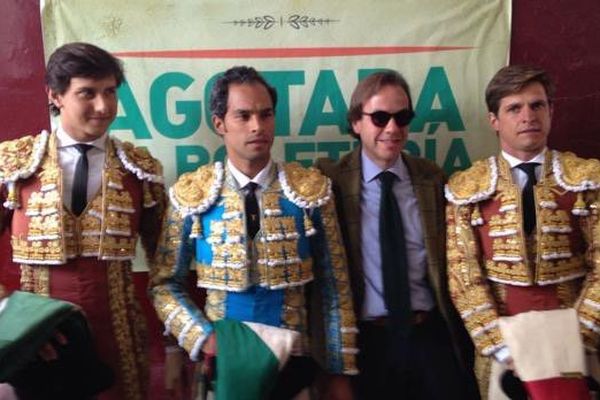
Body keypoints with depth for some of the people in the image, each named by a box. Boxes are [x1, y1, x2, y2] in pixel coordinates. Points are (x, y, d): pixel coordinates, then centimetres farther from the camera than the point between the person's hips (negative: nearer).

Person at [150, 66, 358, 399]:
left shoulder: (311, 189, -6)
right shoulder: (191, 194, -6)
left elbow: (335, 285, -2)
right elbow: (165, 284, 1)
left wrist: (339, 372, -2)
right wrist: (202, 337, -14)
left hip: (295, 362, 1)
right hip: (223, 363, 0)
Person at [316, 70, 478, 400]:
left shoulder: (432, 178, 4)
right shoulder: (332, 181, -6)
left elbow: (449, 258, 8)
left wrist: (461, 331, 4)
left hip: (432, 333, 3)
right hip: (366, 337, -2)